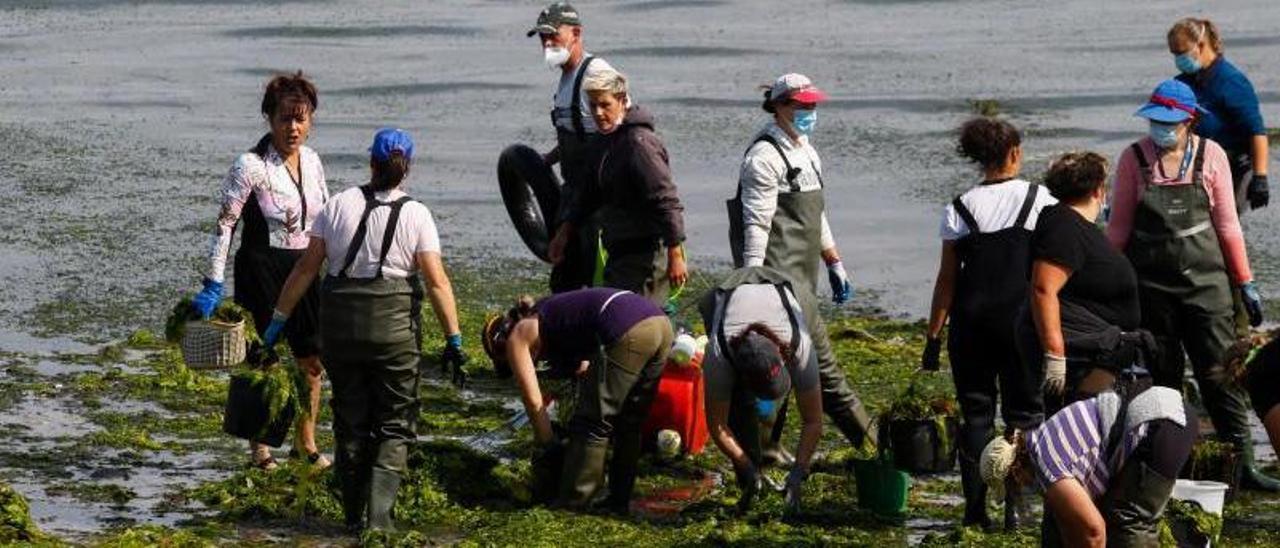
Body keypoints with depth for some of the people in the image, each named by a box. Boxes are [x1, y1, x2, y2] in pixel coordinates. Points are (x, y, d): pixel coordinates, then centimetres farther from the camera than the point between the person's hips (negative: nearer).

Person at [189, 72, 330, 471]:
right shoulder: (251, 166, -14)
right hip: (262, 270, -6)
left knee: (311, 362, 11)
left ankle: (306, 441, 27)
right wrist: (213, 284, -18)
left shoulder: (311, 161, 6)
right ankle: (259, 445, 15)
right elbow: (225, 225, -14)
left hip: (306, 269, 6)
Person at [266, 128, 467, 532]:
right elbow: (437, 282, -9)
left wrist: (279, 319, 9)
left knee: (350, 421, 14)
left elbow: (306, 267, 2)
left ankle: (354, 516, 19)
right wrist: (453, 339, -5)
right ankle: (378, 515, -7)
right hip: (393, 322, -2)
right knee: (394, 423, 6)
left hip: (339, 321, 2)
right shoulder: (415, 215, -3)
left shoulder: (338, 205, 2)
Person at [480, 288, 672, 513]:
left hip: (627, 333, -8)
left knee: (592, 424, 4)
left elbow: (533, 401, 9)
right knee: (628, 424, 20)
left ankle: (571, 503, 9)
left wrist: (548, 445, 19)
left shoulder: (517, 338, 13)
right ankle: (619, 500, 26)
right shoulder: (547, 319, 35)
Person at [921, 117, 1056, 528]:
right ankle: (1016, 506, 0)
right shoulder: (1040, 200, -1)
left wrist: (933, 336, 3)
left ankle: (975, 508, 3)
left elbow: (947, 279, -1)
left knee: (975, 413, 8)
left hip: (972, 321, 1)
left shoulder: (960, 209, -1)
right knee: (1024, 410, 7)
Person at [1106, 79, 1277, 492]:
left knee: (1221, 374, -5)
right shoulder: (1134, 159, -2)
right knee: (1161, 379, 7)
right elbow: (1118, 228, 5)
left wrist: (1246, 283, 5)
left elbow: (1227, 224, 4)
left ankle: (1243, 463, -3)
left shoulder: (1210, 156, -1)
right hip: (1151, 286, 1)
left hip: (1205, 282, -1)